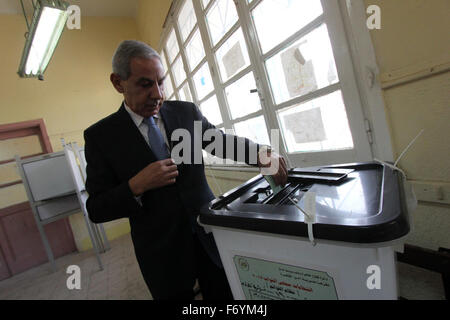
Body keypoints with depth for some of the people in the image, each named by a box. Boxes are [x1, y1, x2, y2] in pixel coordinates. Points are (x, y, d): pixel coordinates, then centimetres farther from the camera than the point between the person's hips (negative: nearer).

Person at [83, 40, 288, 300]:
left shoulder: (187, 111, -1)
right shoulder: (100, 135, -7)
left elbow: (219, 140, 10)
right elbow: (96, 210, -4)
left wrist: (260, 153, -7)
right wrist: (136, 186, -22)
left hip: (209, 235, 3)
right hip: (162, 253, -2)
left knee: (225, 295, 17)